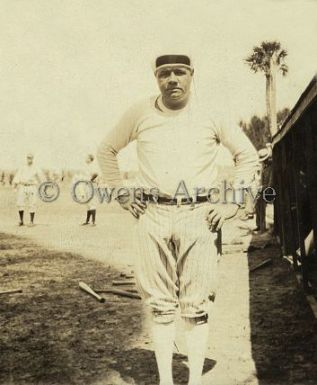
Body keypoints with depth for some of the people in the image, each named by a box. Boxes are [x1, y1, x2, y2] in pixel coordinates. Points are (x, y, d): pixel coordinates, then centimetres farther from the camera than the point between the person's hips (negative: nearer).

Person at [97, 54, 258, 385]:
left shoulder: (212, 113, 2)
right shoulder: (140, 113, 4)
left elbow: (247, 155, 11)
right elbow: (106, 150, 17)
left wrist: (233, 202, 3)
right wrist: (121, 195, 9)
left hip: (198, 216, -1)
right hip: (152, 216, 1)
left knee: (196, 305, 3)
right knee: (160, 305, 6)